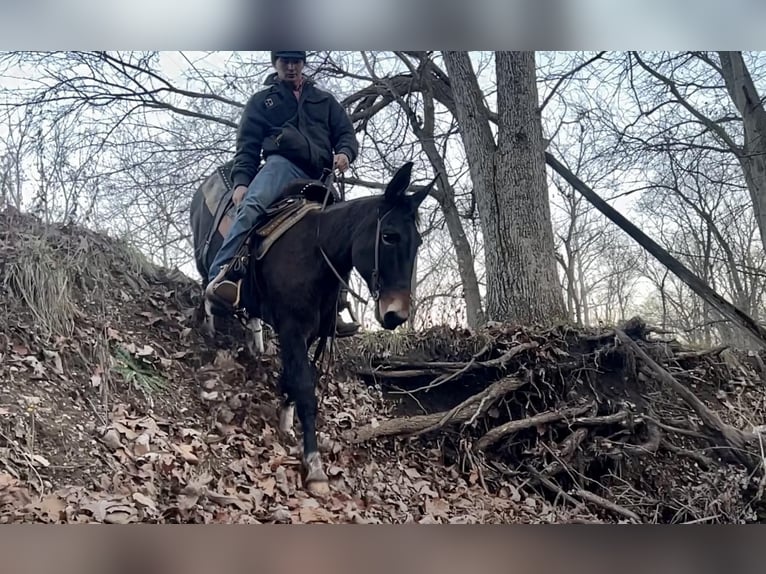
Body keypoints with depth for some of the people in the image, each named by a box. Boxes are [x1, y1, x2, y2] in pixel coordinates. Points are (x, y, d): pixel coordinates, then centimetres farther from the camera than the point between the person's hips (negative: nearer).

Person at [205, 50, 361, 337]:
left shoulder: (325, 100, 28)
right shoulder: (261, 101, 20)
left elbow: (346, 133, 21)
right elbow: (247, 145, 10)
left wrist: (344, 153, -5)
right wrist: (241, 180, -8)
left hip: (319, 177, 4)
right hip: (283, 165, -4)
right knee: (251, 206, -35)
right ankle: (221, 276, -48)